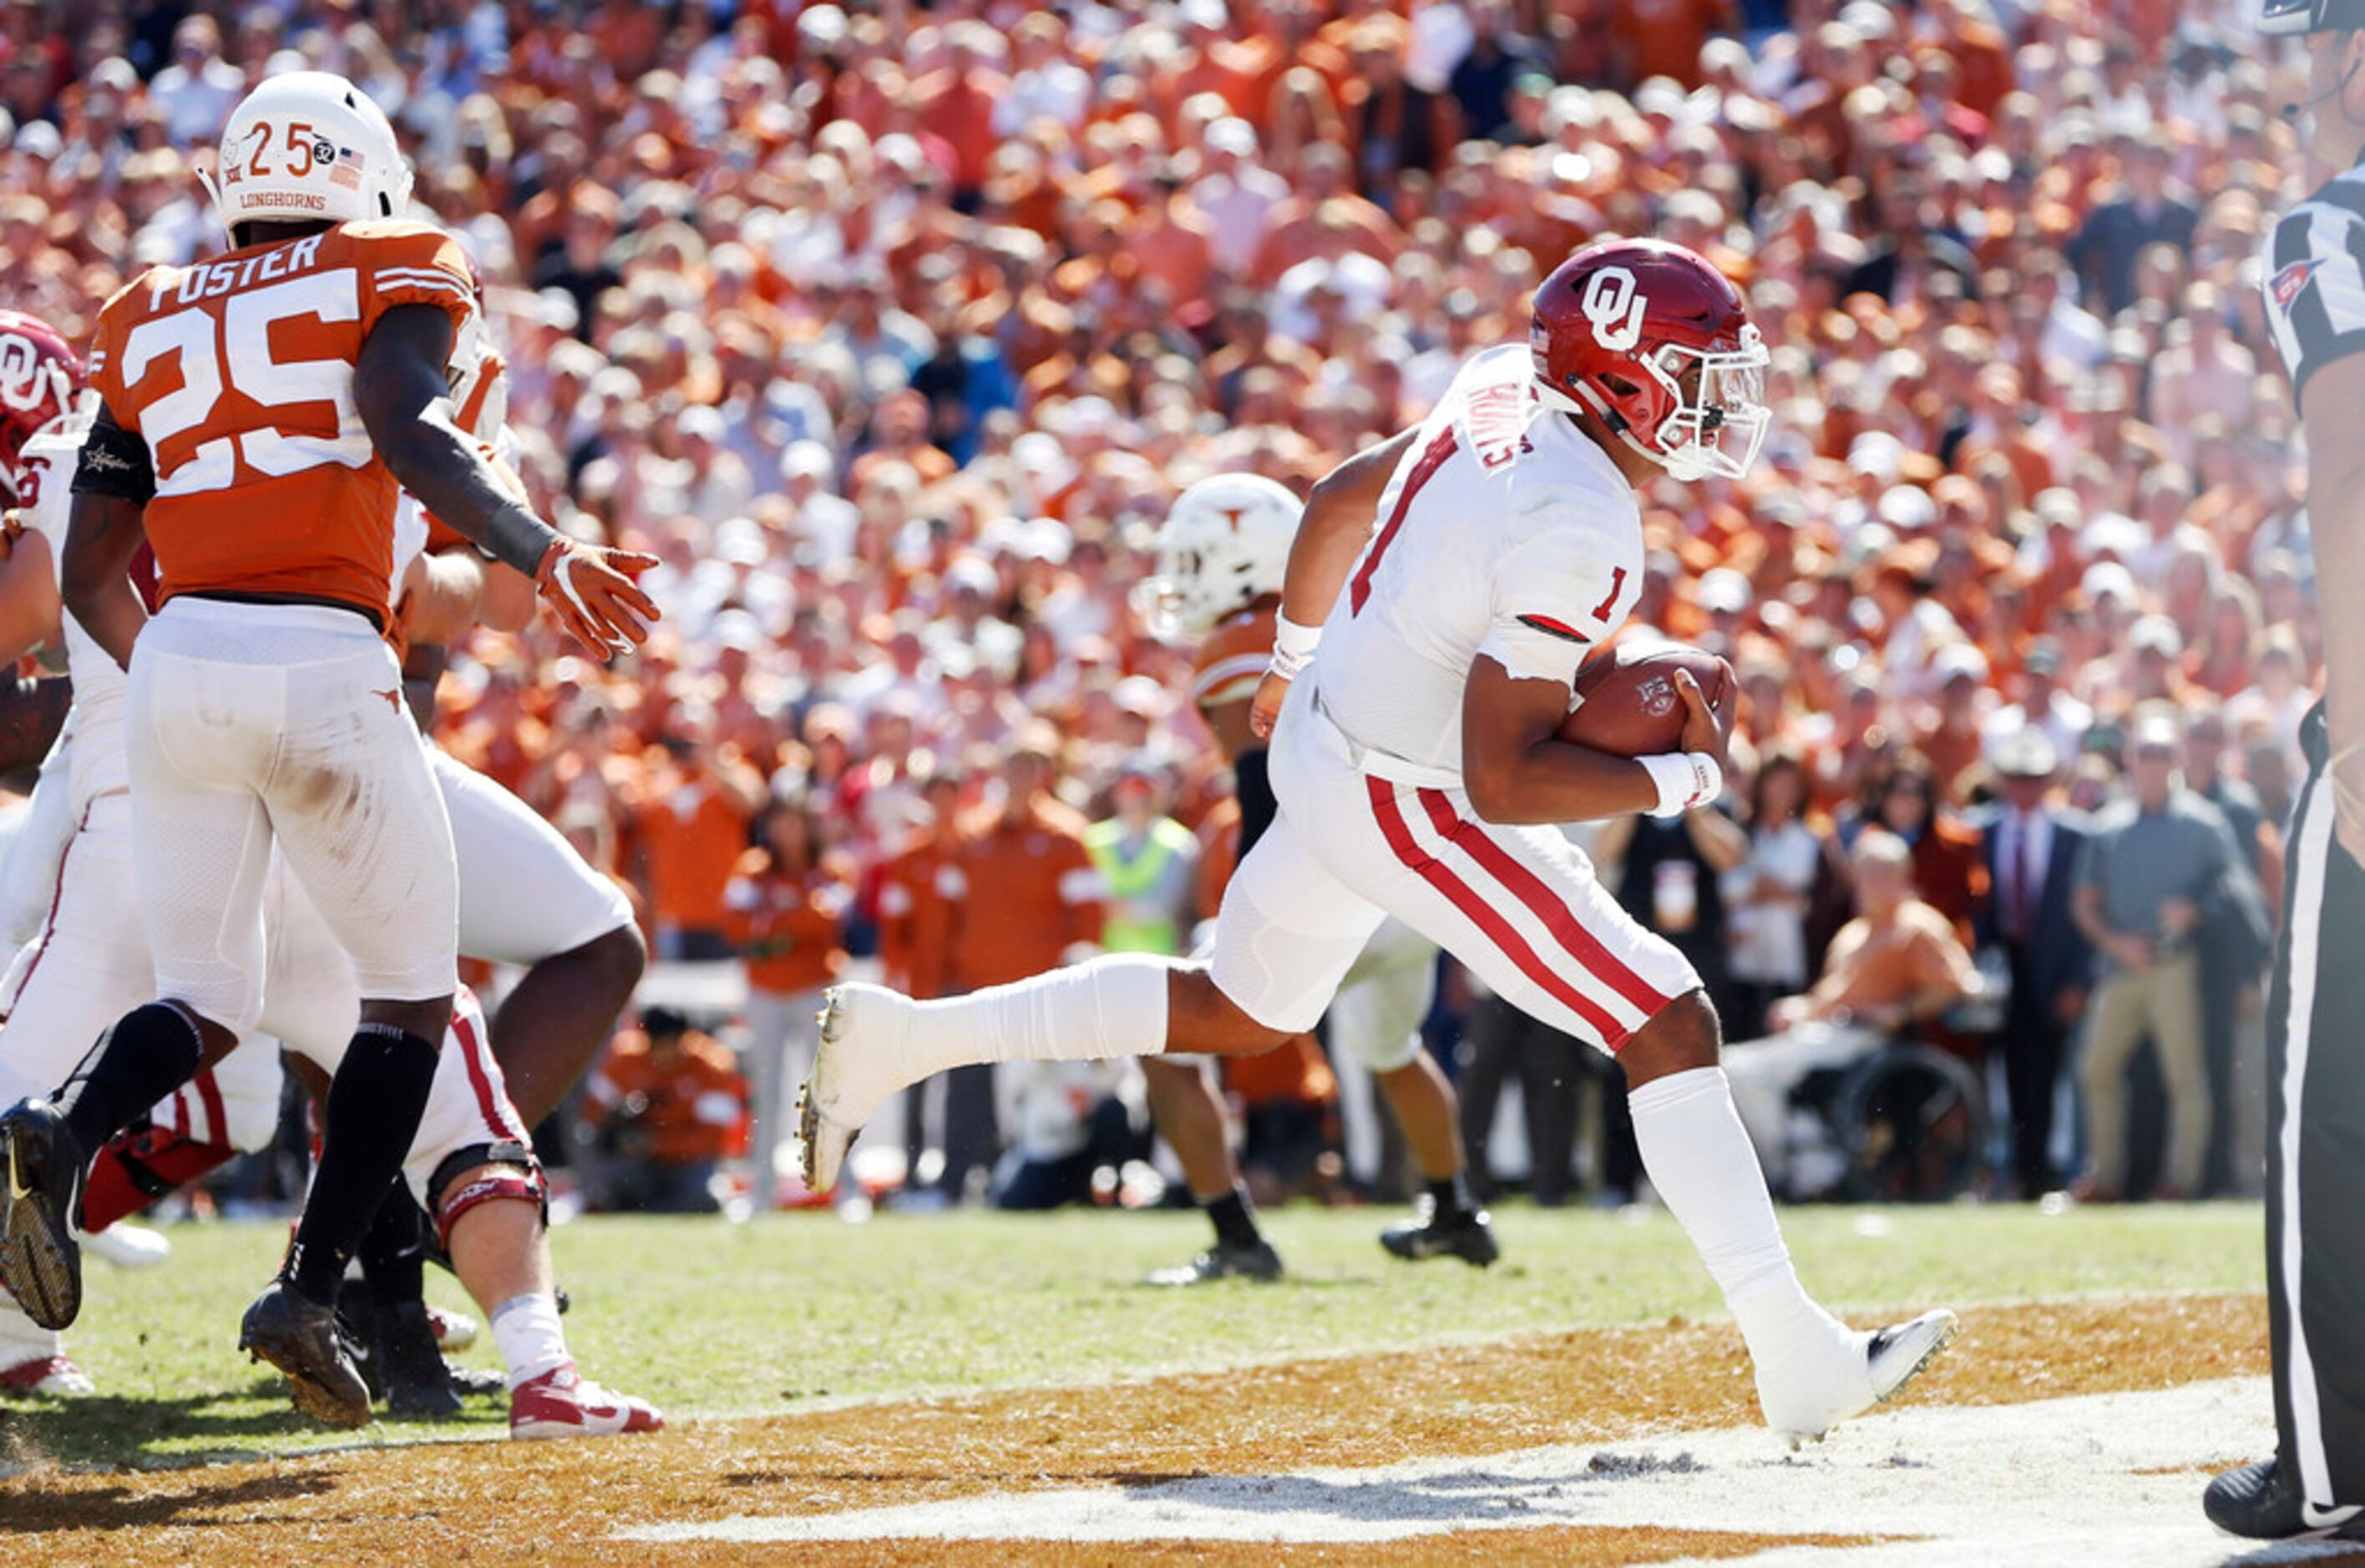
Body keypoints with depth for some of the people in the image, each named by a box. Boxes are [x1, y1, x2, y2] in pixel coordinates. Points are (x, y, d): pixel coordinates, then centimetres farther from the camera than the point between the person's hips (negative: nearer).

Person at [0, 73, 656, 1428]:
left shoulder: (156, 324, 20)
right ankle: (312, 1289, -2)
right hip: (321, 666, -4)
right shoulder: (392, 276, 7)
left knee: (206, 1000, 14)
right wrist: (541, 553, -23)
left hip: (177, 661, 4)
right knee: (413, 991, 11)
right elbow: (410, 436, -15)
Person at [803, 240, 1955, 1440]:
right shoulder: (1574, 532, -27)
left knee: (1236, 1012, 27)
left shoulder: (1509, 389, 0)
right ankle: (1797, 1361, -12)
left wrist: (1295, 663, 30)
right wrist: (1682, 779, -16)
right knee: (1668, 1026, -9)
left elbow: (1339, 501, 15)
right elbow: (1502, 780, -27)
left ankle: (897, 1038, 29)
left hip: (1323, 740, 9)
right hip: (1414, 814, -9)